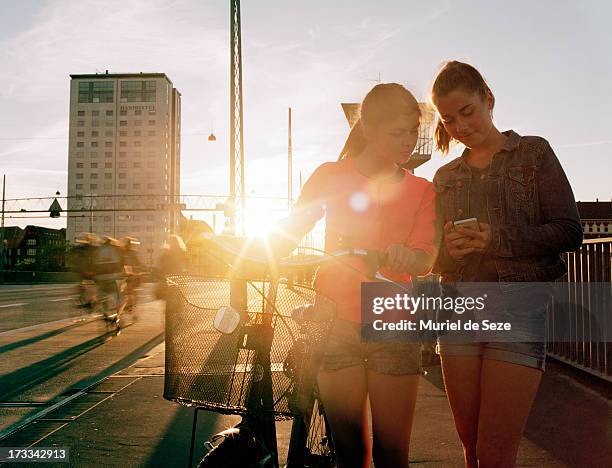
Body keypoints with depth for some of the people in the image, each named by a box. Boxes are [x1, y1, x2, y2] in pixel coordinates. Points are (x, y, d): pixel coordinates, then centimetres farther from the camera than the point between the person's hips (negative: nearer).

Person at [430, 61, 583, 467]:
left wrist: (498, 239, -15)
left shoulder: (534, 152, 7)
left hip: (518, 306, -3)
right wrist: (447, 248, -8)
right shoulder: (445, 177, 16)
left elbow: (570, 232, -1)